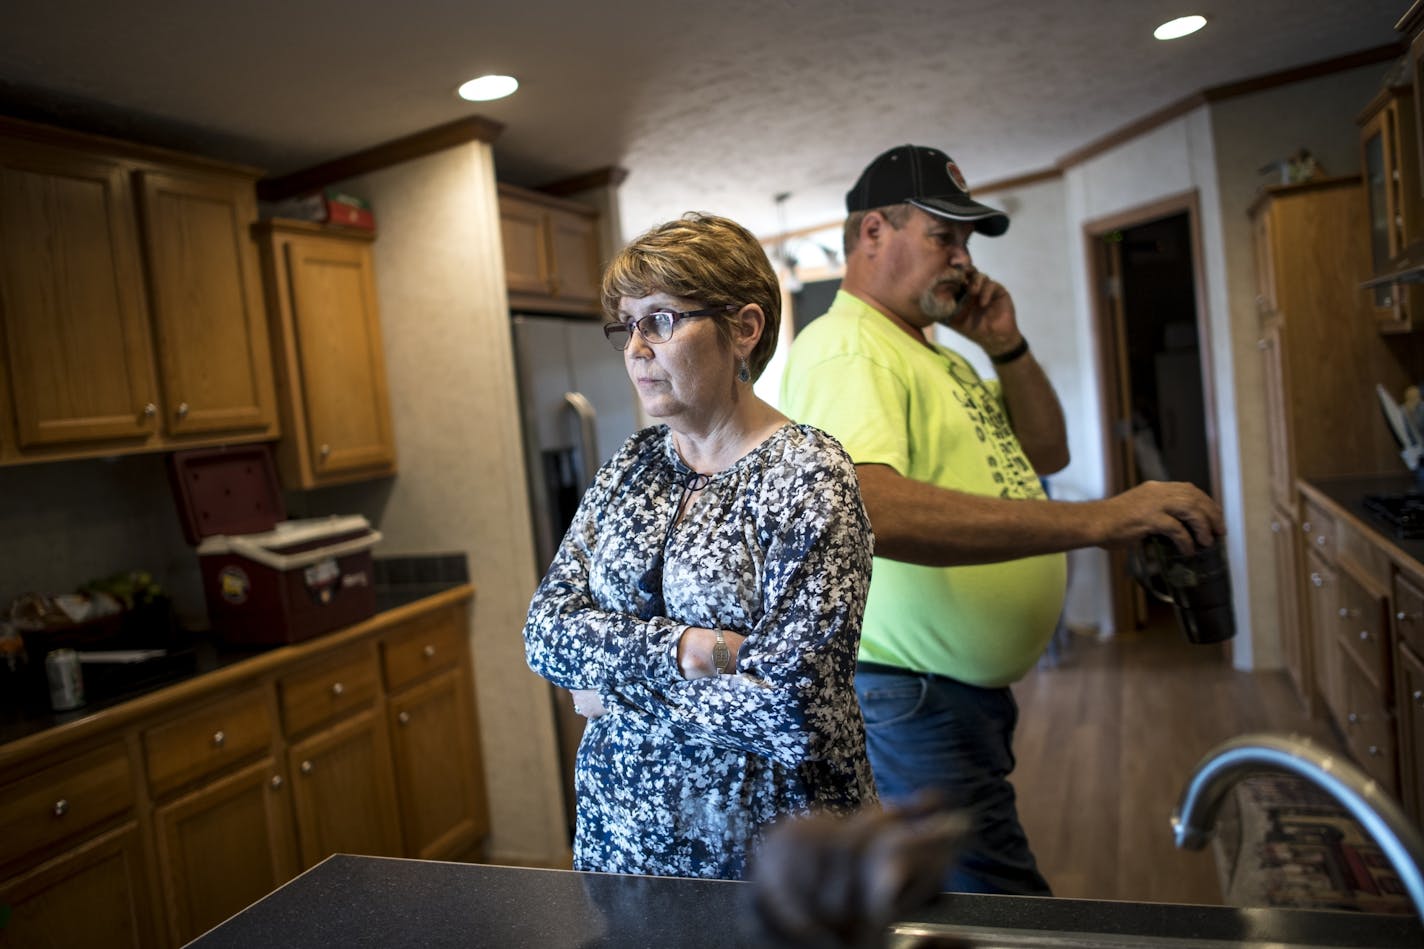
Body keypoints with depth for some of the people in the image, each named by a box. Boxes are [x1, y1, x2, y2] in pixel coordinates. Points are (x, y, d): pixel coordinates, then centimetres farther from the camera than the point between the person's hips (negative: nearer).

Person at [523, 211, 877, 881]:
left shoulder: (809, 475, -18)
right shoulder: (631, 466, 1)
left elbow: (792, 711, -25)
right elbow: (546, 631, -6)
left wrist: (613, 695, -14)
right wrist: (684, 648, -23)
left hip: (766, 850, -5)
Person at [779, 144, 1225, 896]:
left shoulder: (937, 354, 15)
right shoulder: (845, 347, -18)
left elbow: (1046, 453, 21)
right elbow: (867, 508, -37)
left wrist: (1008, 350, 4)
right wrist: (1094, 521, -35)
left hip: (974, 691, 10)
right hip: (910, 703, -10)